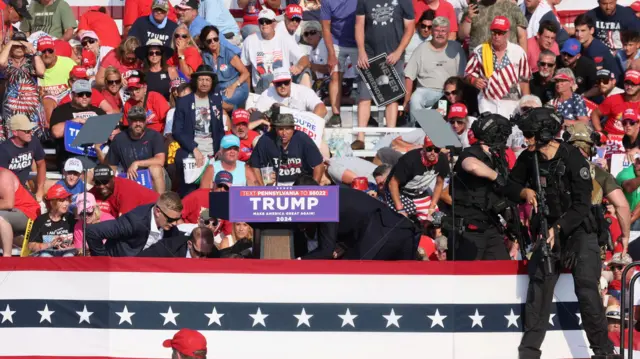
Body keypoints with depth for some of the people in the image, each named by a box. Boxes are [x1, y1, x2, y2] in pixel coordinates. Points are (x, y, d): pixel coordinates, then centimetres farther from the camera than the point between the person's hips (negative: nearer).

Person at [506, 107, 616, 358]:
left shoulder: (573, 159, -18)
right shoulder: (529, 159, -1)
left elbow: (582, 205, -21)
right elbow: (511, 186, 8)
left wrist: (558, 228, -30)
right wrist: (524, 192, -15)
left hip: (578, 229, -5)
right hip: (549, 229, 5)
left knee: (586, 288, -15)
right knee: (539, 284, -5)